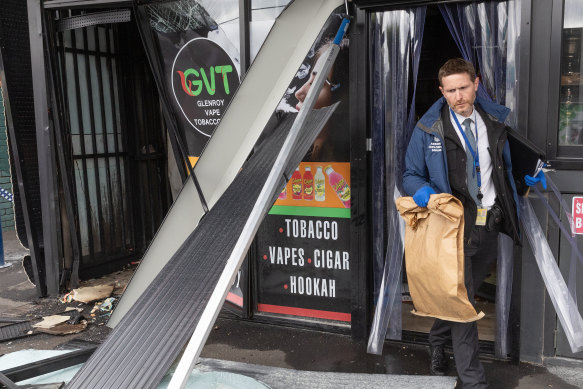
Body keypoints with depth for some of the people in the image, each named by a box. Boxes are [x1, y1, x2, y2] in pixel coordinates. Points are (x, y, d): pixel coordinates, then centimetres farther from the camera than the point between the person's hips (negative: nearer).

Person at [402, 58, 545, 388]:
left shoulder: (495, 122, 6)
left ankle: (438, 341, 44)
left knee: (466, 291, 18)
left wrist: (527, 178, -1)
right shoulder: (428, 129, -5)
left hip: (490, 225, 4)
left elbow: (505, 168, 19)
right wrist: (423, 192, -22)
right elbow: (411, 175, 0)